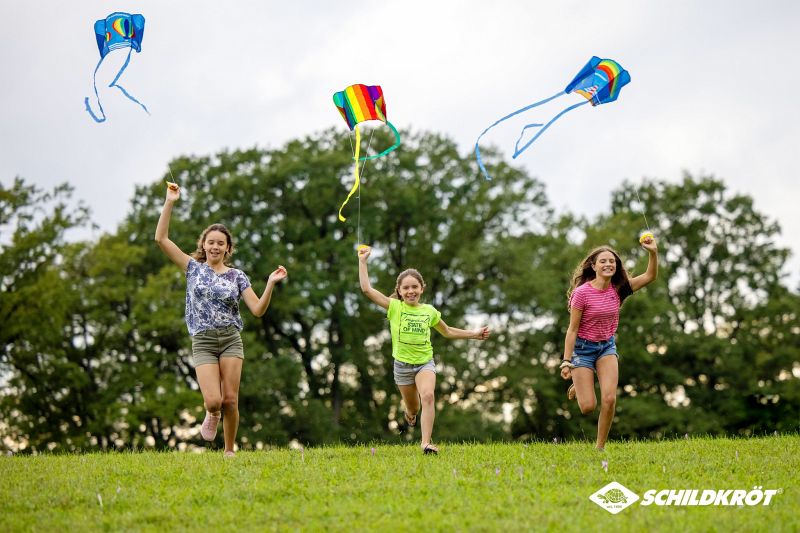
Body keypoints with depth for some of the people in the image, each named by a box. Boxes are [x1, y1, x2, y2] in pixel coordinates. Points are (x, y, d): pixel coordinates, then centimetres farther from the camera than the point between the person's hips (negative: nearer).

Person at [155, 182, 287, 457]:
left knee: (230, 400, -4)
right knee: (213, 401, -15)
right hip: (203, 341, -1)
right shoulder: (194, 268, 7)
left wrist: (271, 284, -15)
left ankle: (229, 451, 12)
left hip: (231, 339, 1)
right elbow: (161, 239, 0)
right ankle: (212, 414, 23)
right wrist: (169, 203, -5)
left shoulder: (237, 276, 7)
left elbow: (258, 309, -1)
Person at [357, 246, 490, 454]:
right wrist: (363, 261, -15)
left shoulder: (429, 311, 1)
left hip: (425, 362, 0)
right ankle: (410, 413, 50)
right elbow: (366, 289, -14)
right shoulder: (395, 307, -6)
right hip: (402, 364, 0)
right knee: (413, 408, 11)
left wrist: (474, 333, 16)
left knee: (427, 396, -27)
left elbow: (448, 331, 19)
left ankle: (426, 442, -30)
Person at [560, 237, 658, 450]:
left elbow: (650, 276, -10)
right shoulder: (582, 293, -19)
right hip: (583, 347, -4)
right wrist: (566, 362, -16)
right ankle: (578, 386, 33)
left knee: (609, 399, -14)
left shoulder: (617, 289, -5)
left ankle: (600, 447, 2)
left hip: (607, 346, 4)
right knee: (588, 407, -5)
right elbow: (572, 329, -15)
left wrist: (653, 253, -27)